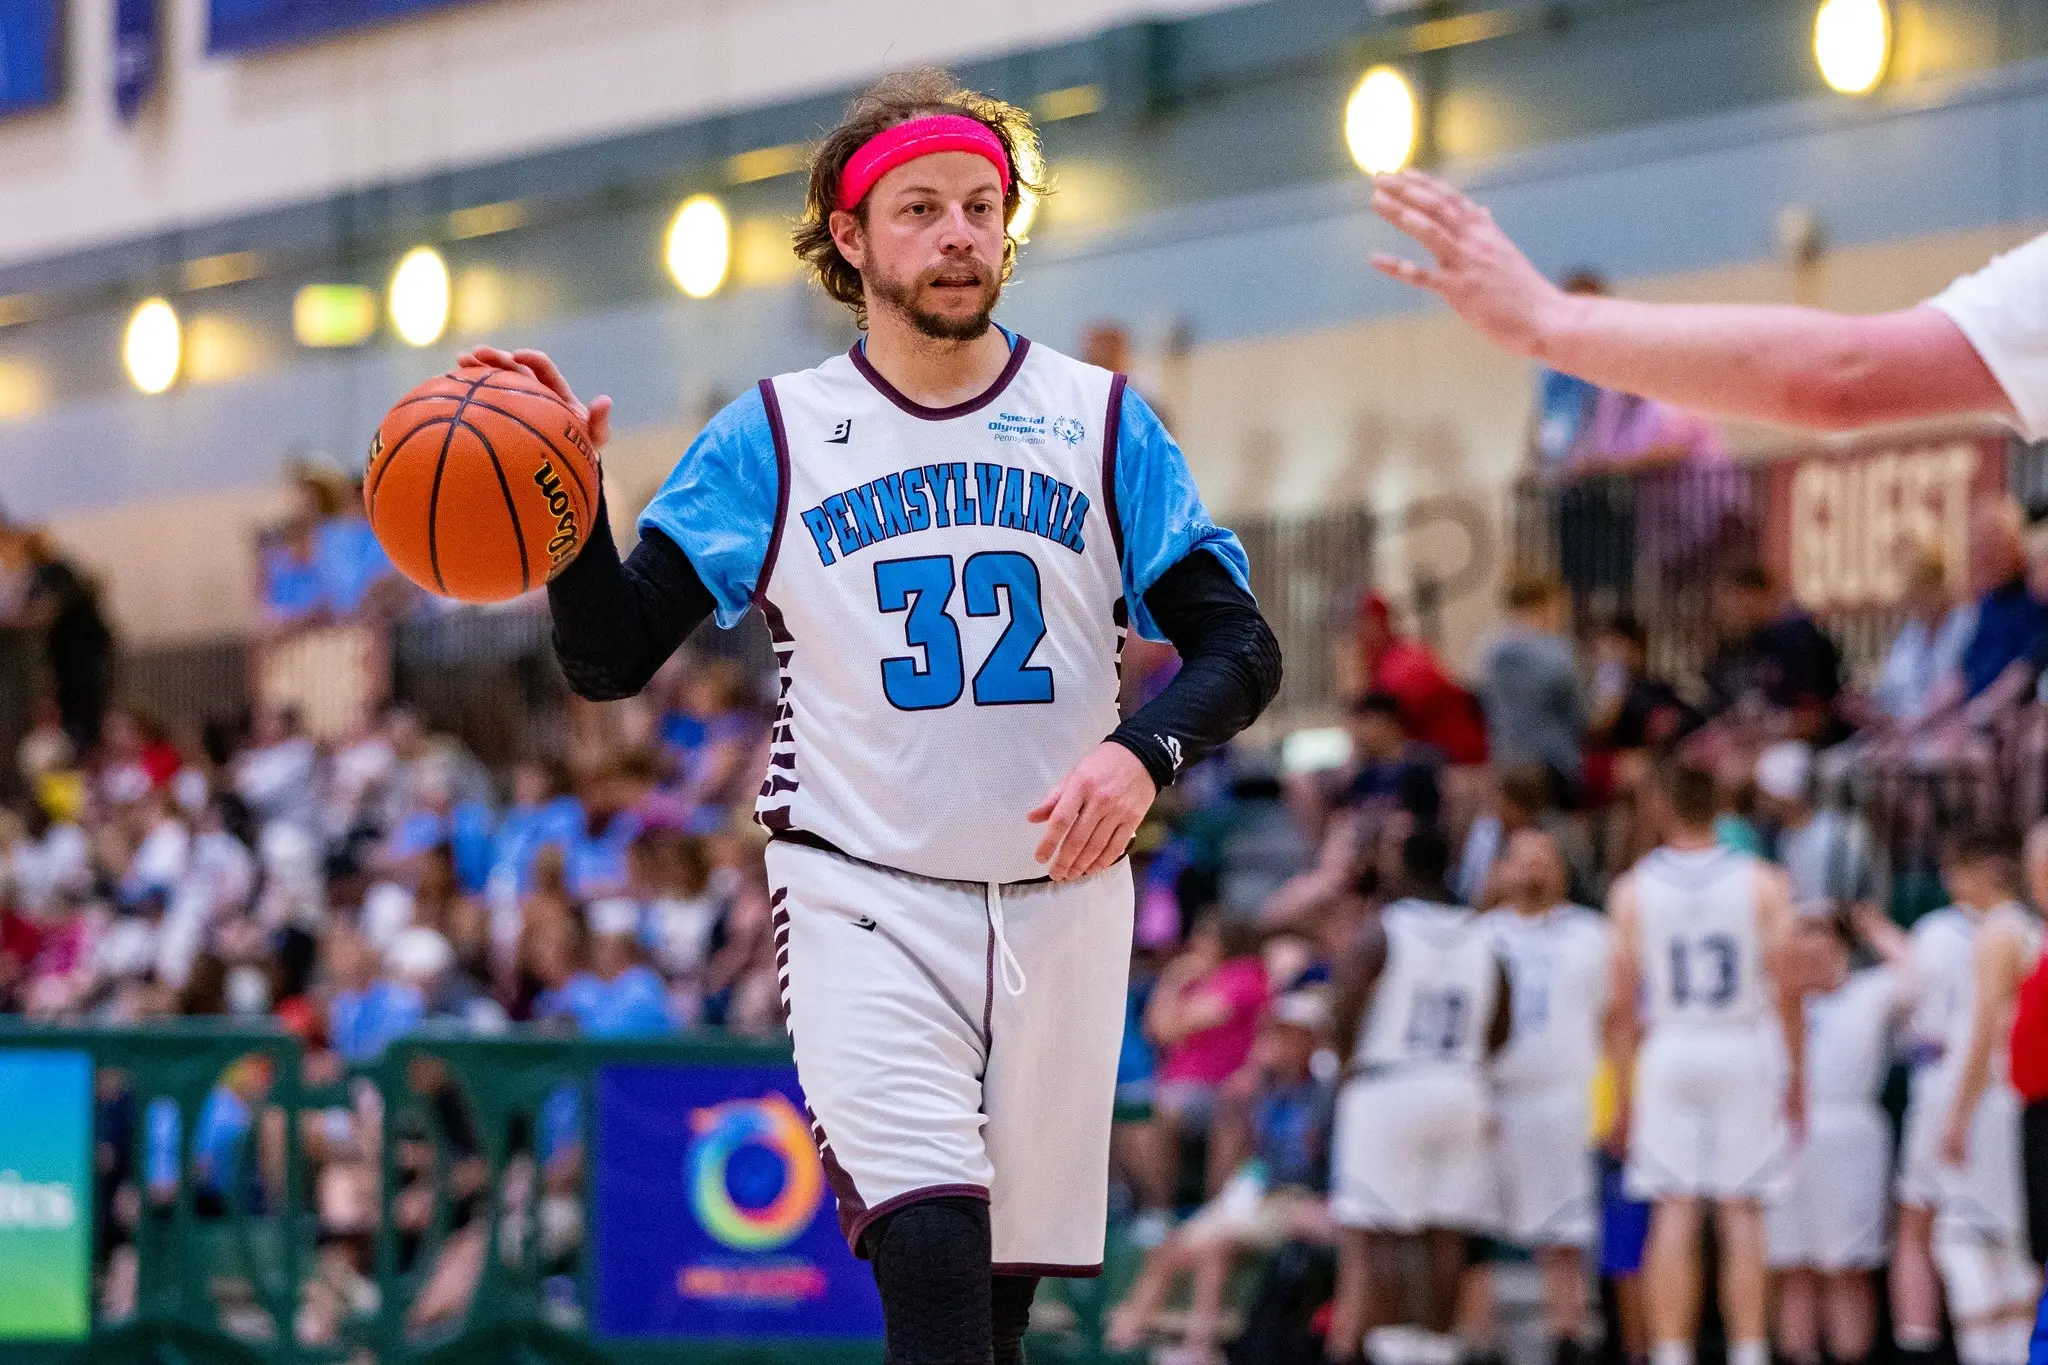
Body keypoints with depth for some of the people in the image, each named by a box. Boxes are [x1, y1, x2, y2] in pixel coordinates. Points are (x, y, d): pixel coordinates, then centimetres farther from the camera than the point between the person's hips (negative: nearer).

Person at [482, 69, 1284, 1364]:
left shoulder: (1100, 421, 7)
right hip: (864, 903, -2)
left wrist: (1144, 752, -18)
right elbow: (611, 658, 2)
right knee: (932, 1257, -22)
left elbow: (1240, 647, 3)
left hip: (1060, 905, 2)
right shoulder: (772, 434, 4)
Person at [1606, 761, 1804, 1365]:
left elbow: (1623, 1003, -1)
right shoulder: (1762, 884, -2)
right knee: (1741, 1214, 3)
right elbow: (1786, 988, -5)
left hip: (1667, 1052, 0)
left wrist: (1623, 1088, 6)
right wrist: (1797, 1075, 4)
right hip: (1743, 1051, 0)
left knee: (1673, 1214, 3)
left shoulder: (1633, 890, -1)